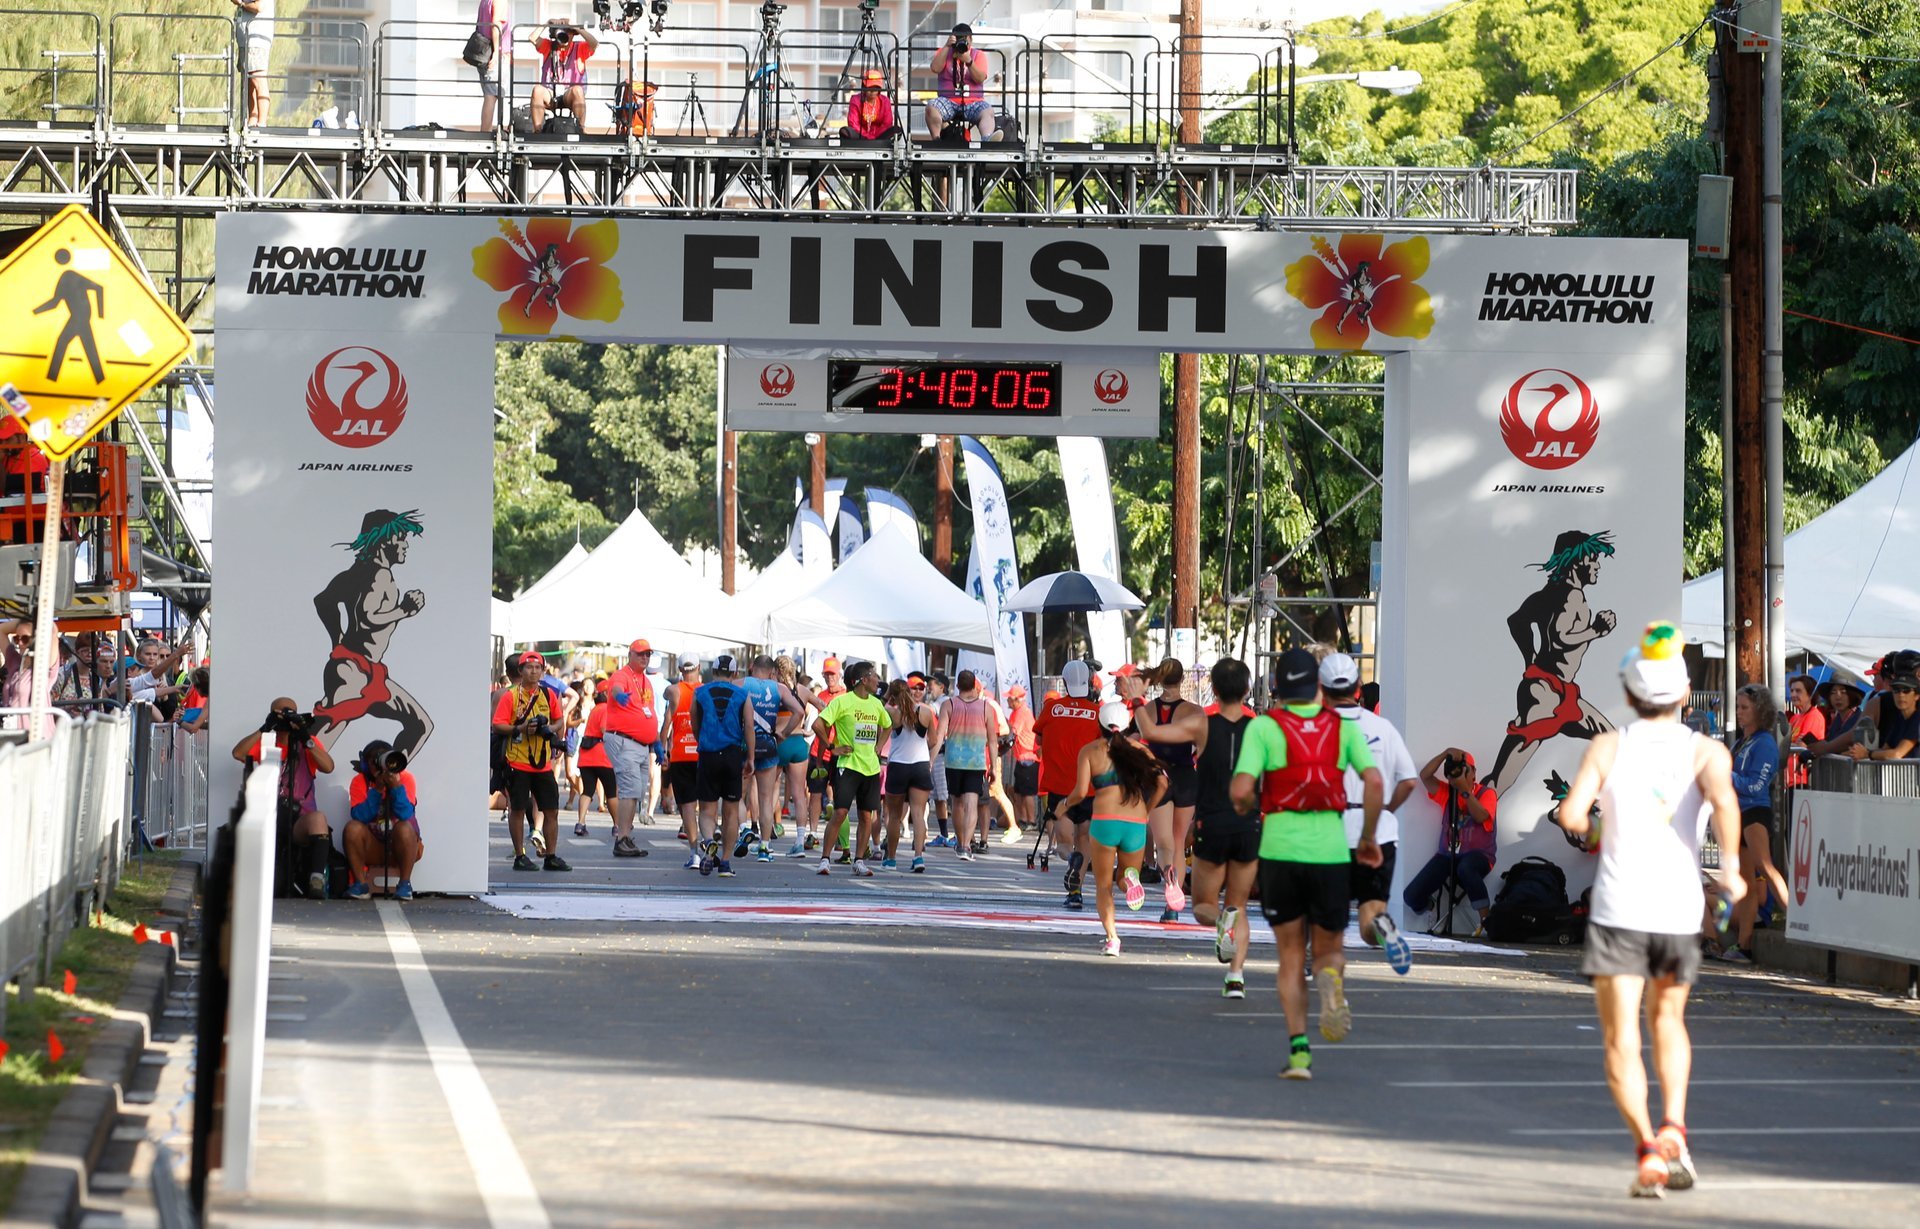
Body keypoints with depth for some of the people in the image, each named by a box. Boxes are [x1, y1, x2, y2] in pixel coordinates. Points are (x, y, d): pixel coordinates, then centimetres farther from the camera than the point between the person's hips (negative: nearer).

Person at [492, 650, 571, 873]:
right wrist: (519, 729, -23)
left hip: (543, 763, 4)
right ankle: (520, 857, 8)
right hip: (517, 762, -4)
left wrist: (552, 729, -1)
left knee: (551, 810, 5)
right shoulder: (511, 697, -5)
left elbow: (559, 719, 21)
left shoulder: (548, 695, 10)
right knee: (518, 809, 0)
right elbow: (497, 725, -9)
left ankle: (551, 856, 13)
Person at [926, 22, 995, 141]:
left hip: (972, 103, -1)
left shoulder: (978, 55, 12)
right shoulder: (944, 52, 15)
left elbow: (980, 79, -2)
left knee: (988, 112, -34)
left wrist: (968, 61, -17)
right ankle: (936, 140, -48)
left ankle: (987, 140, -61)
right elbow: (935, 69, -5)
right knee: (931, 106, -32)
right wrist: (947, 46, -7)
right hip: (948, 101, 1)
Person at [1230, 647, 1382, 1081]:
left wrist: (1243, 807, 12)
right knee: (1329, 949, 15)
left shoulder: (1263, 727, -1)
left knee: (1291, 957, 12)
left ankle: (1299, 1049, -2)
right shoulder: (1344, 727, 6)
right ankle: (1331, 981, -23)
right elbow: (1374, 781, -5)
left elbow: (1242, 790, -11)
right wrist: (1369, 838, 6)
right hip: (1330, 850, 1)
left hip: (1279, 850, -1)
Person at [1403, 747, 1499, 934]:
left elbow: (1481, 816, -19)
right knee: (1412, 896, -13)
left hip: (1477, 854, -4)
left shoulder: (1486, 793, 0)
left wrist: (1465, 790, -20)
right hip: (1447, 855, 4)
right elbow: (1425, 775, -4)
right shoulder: (1446, 792, 11)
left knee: (1465, 868, -45)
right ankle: (1433, 911, 24)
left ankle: (1486, 920, -32)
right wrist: (1446, 754, -13)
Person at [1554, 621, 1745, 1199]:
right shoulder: (1707, 752, 4)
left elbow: (1570, 814, -8)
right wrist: (1731, 866, -10)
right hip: (1681, 913, 2)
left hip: (1617, 913, -2)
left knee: (1622, 1043, 0)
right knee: (1668, 1019, 25)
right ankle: (1673, 1127, 6)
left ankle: (1647, 1148, -19)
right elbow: (1723, 799, -18)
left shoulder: (1609, 747, 4)